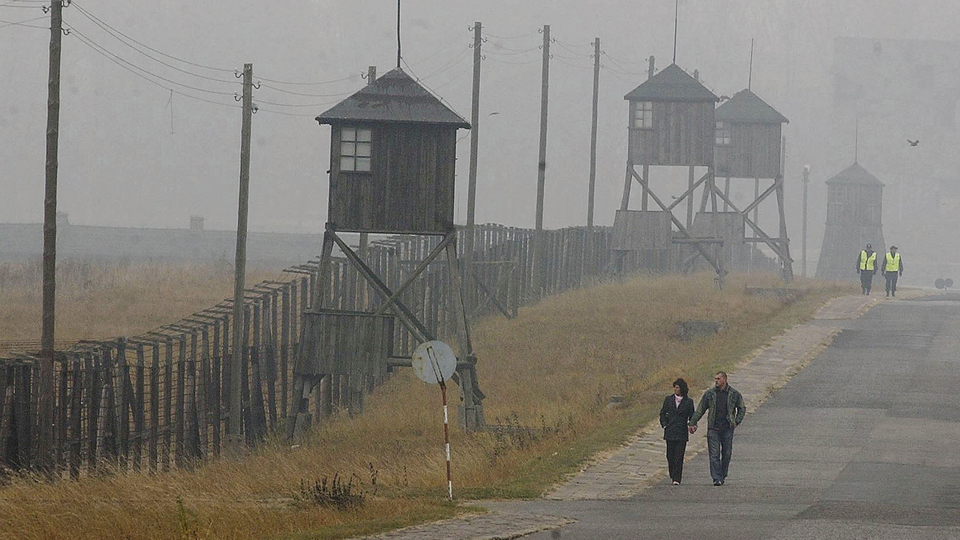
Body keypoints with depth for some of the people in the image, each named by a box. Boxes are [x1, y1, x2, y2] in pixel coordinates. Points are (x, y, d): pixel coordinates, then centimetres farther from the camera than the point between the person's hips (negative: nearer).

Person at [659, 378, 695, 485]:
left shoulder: (688, 402, 1)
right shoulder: (668, 399, 6)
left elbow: (692, 416, 7)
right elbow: (662, 413, 12)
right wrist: (664, 425, 1)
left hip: (682, 433, -2)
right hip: (670, 433, 2)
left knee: (679, 457, -7)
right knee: (670, 455, 4)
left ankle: (677, 479, -7)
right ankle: (673, 475, 23)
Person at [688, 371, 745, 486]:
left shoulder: (734, 394, 3)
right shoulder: (709, 394, 3)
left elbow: (742, 408, 15)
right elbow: (700, 410, 9)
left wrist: (737, 422, 4)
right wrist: (693, 423, 6)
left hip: (727, 429, 0)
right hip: (713, 428, 0)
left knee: (727, 453, 5)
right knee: (714, 455, -6)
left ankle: (723, 475, 21)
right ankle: (716, 478, -7)